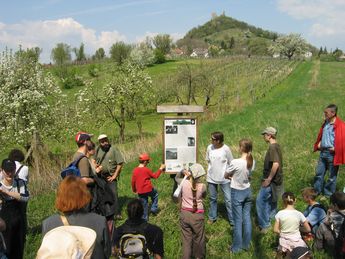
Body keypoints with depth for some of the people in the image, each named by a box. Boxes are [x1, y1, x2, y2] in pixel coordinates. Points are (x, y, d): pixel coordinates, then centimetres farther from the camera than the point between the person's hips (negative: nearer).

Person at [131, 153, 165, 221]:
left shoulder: (135, 170, -3)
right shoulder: (146, 170, -15)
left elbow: (133, 181, 3)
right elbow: (155, 176, -2)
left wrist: (134, 189, 18)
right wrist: (161, 169, 7)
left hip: (140, 192, 4)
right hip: (148, 190, -4)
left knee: (144, 204, 17)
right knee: (155, 194, 26)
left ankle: (145, 217, 23)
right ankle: (154, 209, 20)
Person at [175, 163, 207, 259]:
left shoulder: (183, 183, -11)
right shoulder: (202, 186, -14)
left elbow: (177, 177, 13)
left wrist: (182, 171, -2)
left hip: (184, 214, 2)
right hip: (197, 216, -1)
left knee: (186, 239, 13)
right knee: (199, 239, 18)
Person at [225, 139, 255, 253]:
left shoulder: (235, 162, -25)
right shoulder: (252, 162, -6)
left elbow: (226, 176, -10)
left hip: (237, 193, -6)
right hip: (248, 191, 6)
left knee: (238, 220, 5)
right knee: (247, 217, 16)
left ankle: (236, 247, 19)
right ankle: (246, 244, 28)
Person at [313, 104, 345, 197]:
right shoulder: (326, 123, 7)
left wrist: (335, 148, -16)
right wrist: (319, 144, 9)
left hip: (332, 153, -7)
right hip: (323, 152, 7)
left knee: (332, 176, 8)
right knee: (319, 173, 13)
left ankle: (328, 195, 20)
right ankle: (316, 192, 24)